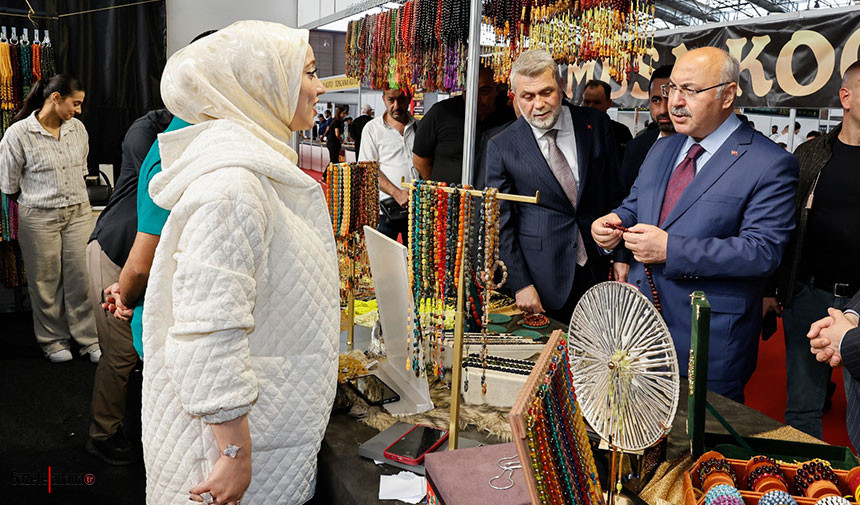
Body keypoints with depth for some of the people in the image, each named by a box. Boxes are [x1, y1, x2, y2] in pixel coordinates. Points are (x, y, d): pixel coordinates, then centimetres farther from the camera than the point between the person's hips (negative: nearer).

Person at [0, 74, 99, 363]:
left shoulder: (78, 129, 4)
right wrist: (39, 202, 7)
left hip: (79, 213, 3)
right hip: (39, 218, -3)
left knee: (83, 278, 2)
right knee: (46, 282, 8)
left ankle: (89, 339, 13)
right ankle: (53, 340, 23)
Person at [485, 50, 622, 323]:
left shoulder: (596, 125, 2)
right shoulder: (501, 147, -5)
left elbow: (615, 194, 8)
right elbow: (501, 223, -3)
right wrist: (520, 284, -9)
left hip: (598, 269, 2)